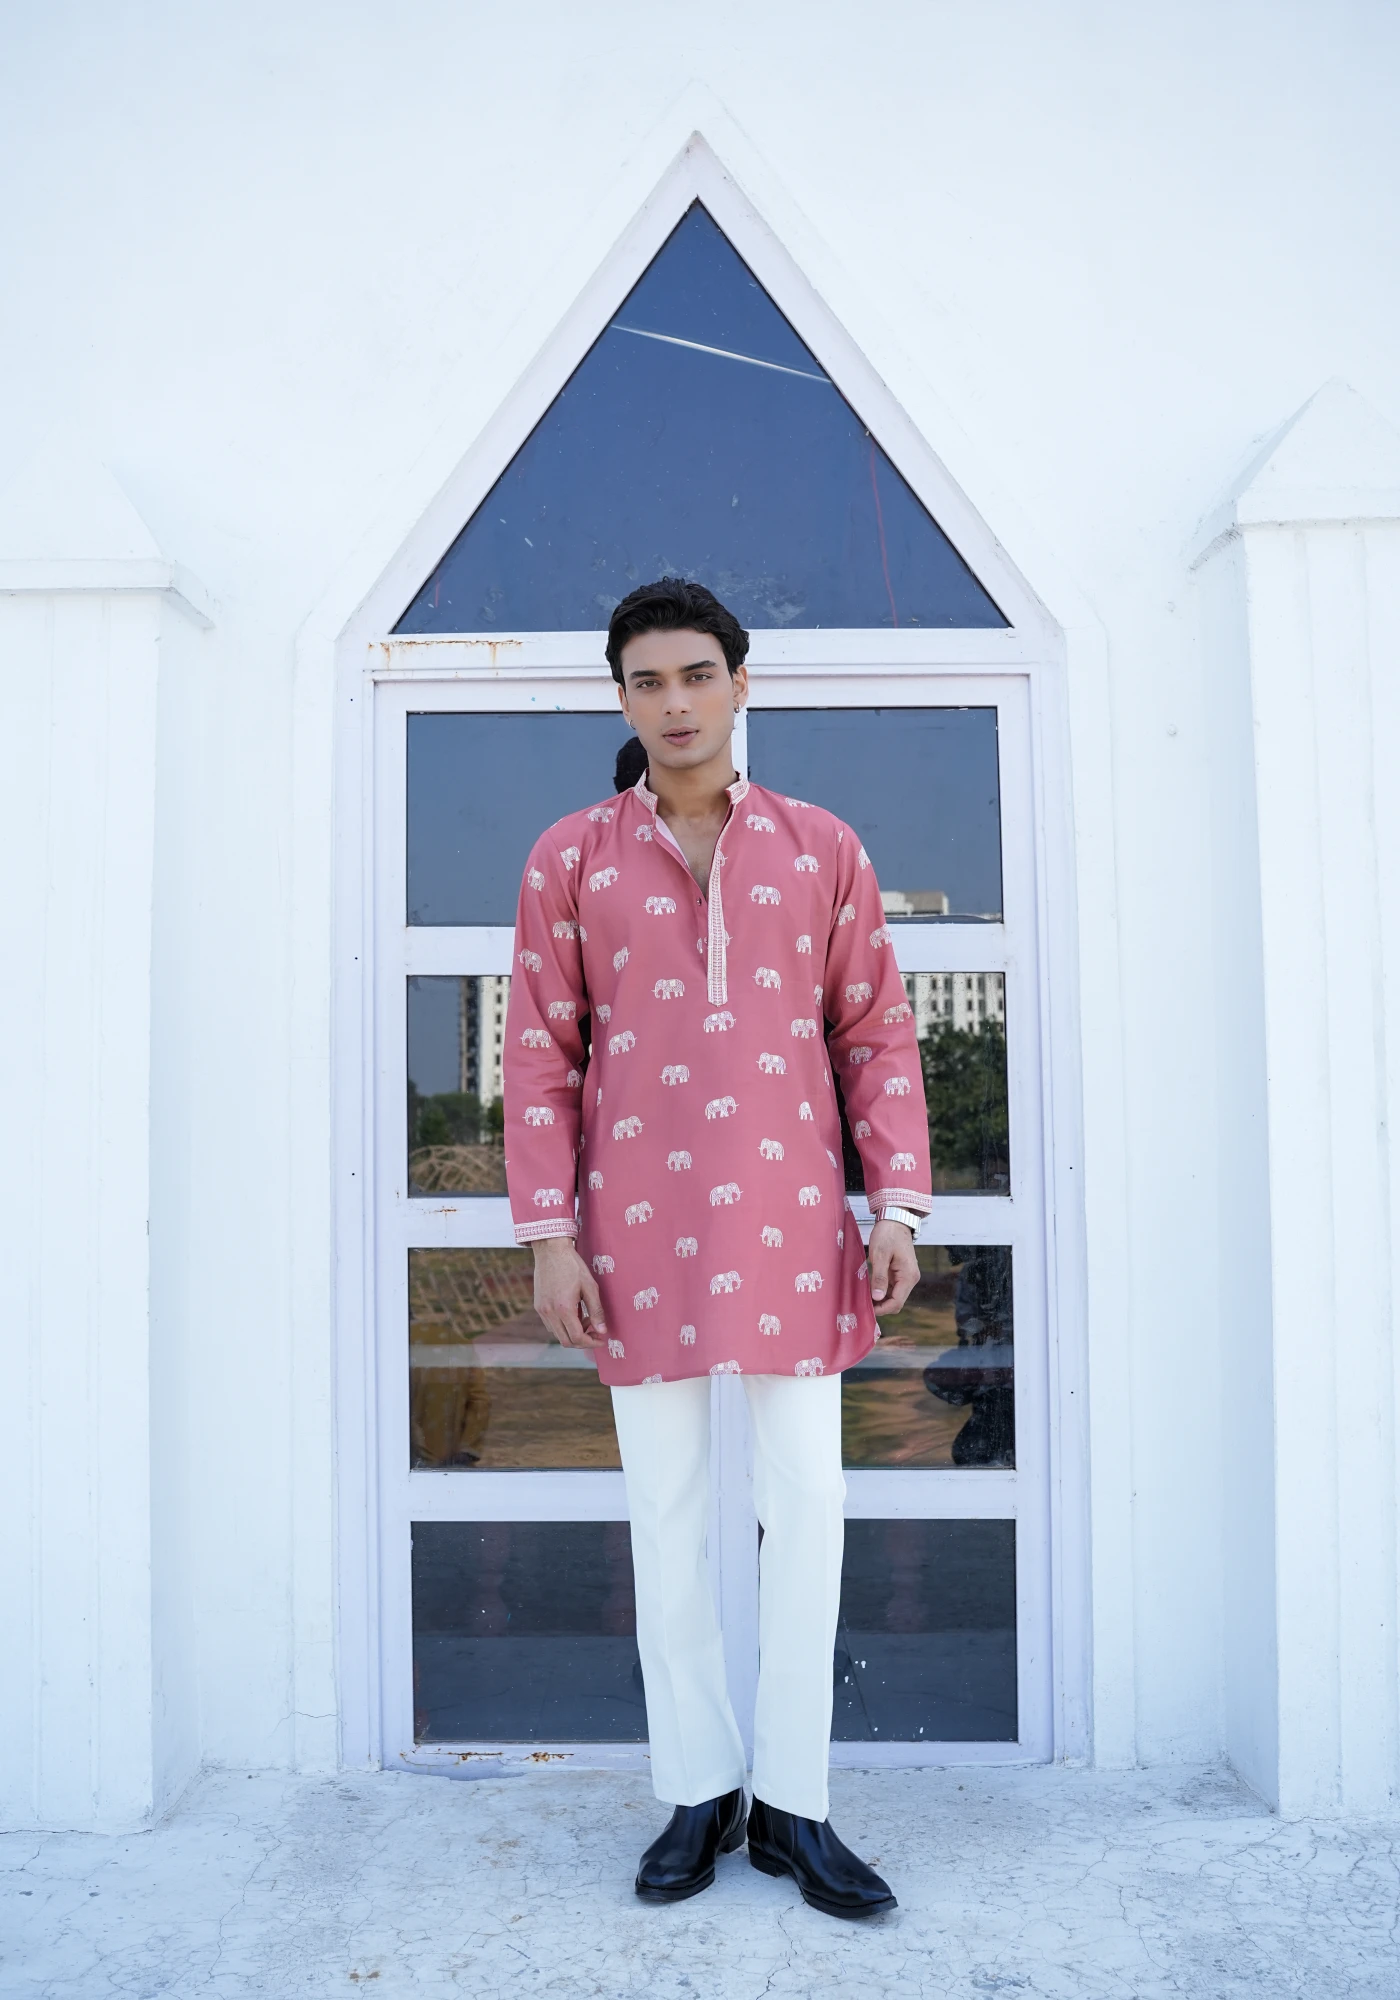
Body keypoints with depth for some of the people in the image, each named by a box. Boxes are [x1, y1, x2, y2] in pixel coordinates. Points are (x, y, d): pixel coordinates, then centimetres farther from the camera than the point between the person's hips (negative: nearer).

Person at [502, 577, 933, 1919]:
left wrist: (897, 1206, -1)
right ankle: (700, 1792, 25)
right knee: (667, 1513, 9)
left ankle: (792, 1803, 21)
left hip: (790, 1225, 1)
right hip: (638, 1233, 0)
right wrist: (547, 1236, -3)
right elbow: (541, 1054, 3)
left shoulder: (822, 848, 7)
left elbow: (877, 1035, 7)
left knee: (804, 1508, 4)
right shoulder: (569, 859, 5)